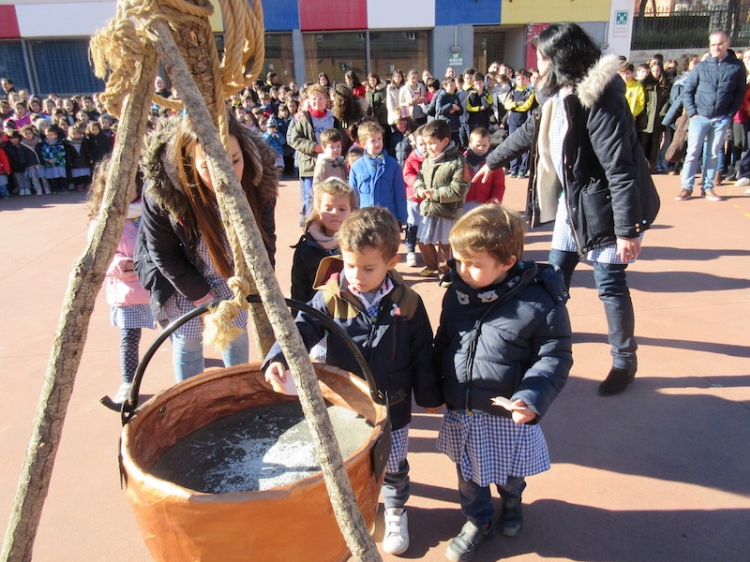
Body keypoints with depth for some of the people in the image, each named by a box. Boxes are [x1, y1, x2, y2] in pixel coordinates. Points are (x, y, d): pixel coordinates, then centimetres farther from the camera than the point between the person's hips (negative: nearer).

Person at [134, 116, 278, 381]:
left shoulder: (259, 181, -28)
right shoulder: (162, 190, -34)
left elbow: (265, 239, -10)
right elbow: (164, 255, -18)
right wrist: (202, 297, -13)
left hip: (231, 271, 3)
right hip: (179, 275, -2)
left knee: (237, 331, 15)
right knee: (186, 339, 8)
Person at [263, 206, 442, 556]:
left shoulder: (407, 303, -13)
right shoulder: (330, 298, -15)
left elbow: (421, 354, -4)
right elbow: (302, 329, -22)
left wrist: (430, 395, 5)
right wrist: (278, 358, -42)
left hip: (392, 407, 0)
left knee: (393, 467, 22)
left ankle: (395, 510, 51)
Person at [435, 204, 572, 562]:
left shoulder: (540, 302, -22)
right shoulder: (456, 294, -6)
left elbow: (555, 357, -16)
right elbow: (442, 342, 7)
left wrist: (531, 401, -27)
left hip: (508, 416, -3)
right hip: (461, 412, 4)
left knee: (508, 472, 24)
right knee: (468, 474, 21)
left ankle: (512, 502, 57)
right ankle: (477, 521, 47)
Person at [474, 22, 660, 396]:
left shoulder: (597, 99, -23)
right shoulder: (558, 95, 5)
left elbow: (620, 169, -25)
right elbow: (530, 132, 23)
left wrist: (628, 230, -25)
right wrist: (492, 161, 34)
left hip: (604, 206, -8)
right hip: (571, 202, 9)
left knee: (609, 284, 0)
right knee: (555, 274, 16)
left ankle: (625, 361, 19)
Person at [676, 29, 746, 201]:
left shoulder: (737, 66, 1)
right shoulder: (701, 67, 2)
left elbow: (740, 93, 4)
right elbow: (686, 90, 4)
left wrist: (730, 114, -3)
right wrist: (692, 112, -4)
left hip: (721, 119, 1)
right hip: (700, 117, 0)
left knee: (713, 154, 6)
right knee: (693, 153, -2)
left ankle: (708, 188, 13)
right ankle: (687, 187, 3)